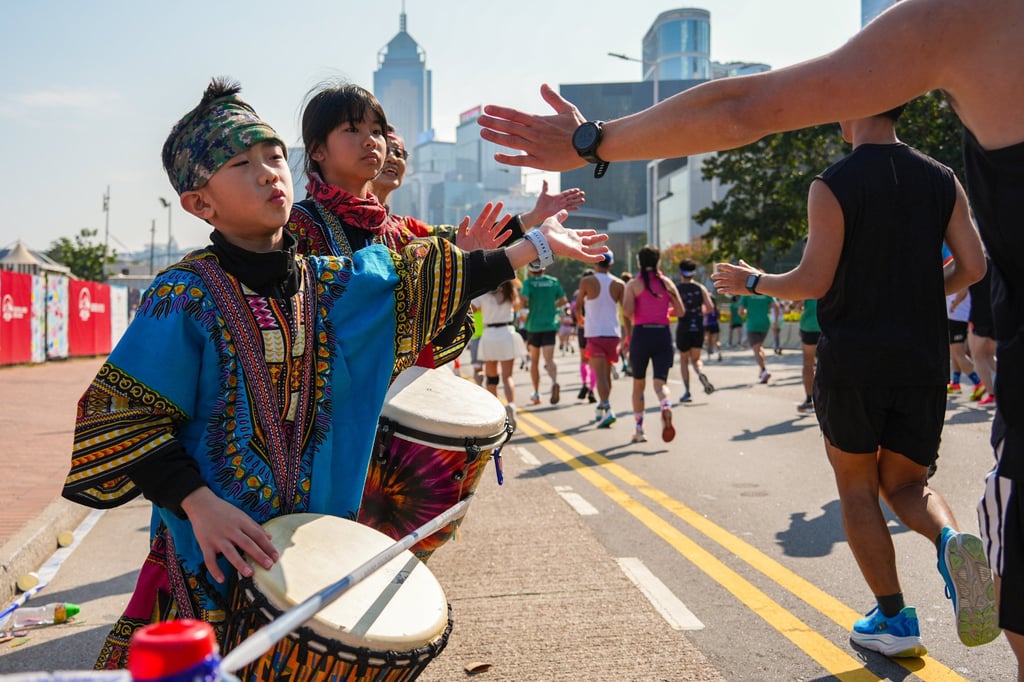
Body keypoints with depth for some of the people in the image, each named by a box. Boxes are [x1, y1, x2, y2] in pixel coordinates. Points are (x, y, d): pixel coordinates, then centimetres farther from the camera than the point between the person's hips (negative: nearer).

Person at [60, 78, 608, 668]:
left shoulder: (337, 285, 1)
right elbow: (121, 419, -14)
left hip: (320, 541, 4)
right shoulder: (183, 298, -14)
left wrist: (535, 246, 8)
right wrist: (200, 505, -26)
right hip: (211, 556, -4)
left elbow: (424, 281, 9)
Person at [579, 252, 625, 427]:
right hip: (613, 334, 4)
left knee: (600, 375, -9)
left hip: (594, 334, -4)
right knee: (607, 374, 17)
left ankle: (607, 410, -25)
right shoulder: (619, 284, 4)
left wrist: (580, 319, 30)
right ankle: (601, 410, 28)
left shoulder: (587, 281, -3)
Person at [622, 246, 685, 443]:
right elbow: (680, 311, 6)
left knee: (638, 384, 13)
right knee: (660, 382, -1)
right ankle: (666, 407, -36)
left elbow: (627, 312, -14)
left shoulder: (633, 284, -2)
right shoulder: (667, 283, 6)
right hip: (663, 335, 2)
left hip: (641, 335, -1)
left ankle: (639, 429, 18)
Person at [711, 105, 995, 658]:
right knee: (905, 482, 17)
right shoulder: (941, 180, 7)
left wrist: (753, 282, 5)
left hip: (852, 362, -4)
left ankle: (893, 619, 13)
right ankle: (952, 540, -15)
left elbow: (814, 282, -12)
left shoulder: (832, 186, -7)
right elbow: (973, 266, 3)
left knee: (857, 488, 11)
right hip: (923, 362, 4)